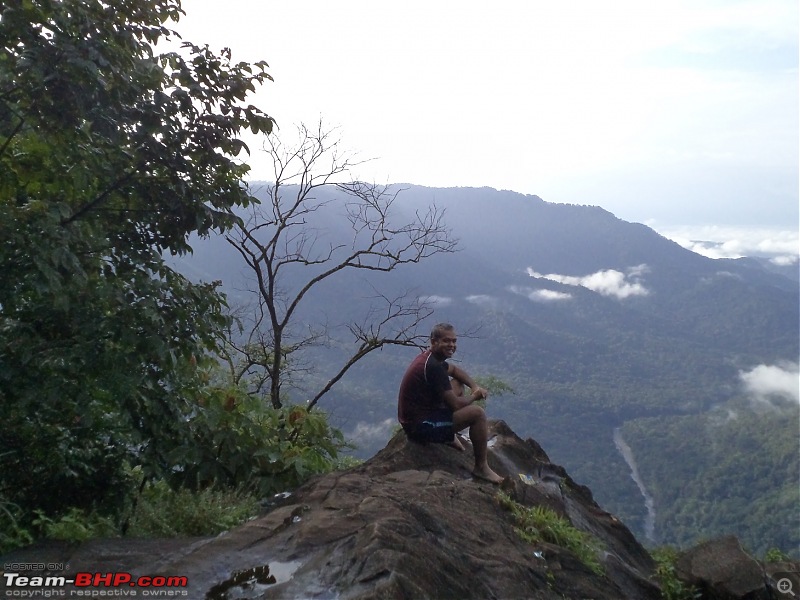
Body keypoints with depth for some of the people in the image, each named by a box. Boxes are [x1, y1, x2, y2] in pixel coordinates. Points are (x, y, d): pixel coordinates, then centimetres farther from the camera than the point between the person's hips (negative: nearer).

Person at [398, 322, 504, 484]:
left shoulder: (432, 357, 6)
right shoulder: (433, 366, -24)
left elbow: (455, 370, 24)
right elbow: (455, 405, -23)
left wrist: (475, 387, 6)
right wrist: (474, 397, -2)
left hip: (414, 419, 10)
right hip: (420, 427, -10)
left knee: (458, 384, 18)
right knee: (477, 413, -15)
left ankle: (450, 436, 18)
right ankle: (481, 468, 0)